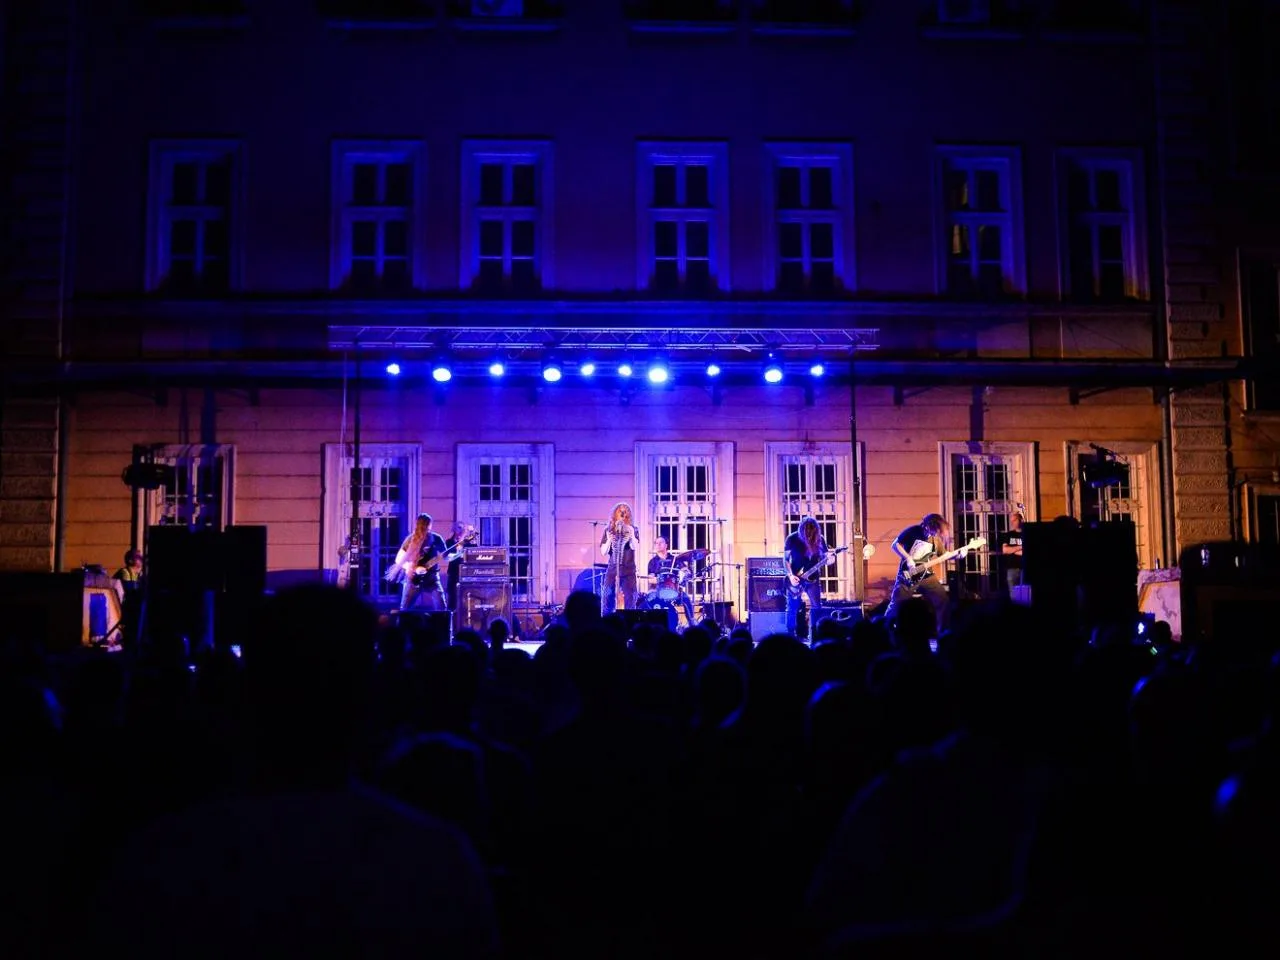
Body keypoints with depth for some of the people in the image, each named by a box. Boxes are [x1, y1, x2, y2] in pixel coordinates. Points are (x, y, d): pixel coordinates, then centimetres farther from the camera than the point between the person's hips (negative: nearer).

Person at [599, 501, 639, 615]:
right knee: (607, 600, -1)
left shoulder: (632, 530, 2)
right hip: (612, 570, 2)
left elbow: (635, 547, -14)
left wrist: (632, 535, -30)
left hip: (628, 571, -2)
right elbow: (603, 552, 4)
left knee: (629, 603, -2)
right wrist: (609, 540, -13)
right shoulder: (609, 530, 7)